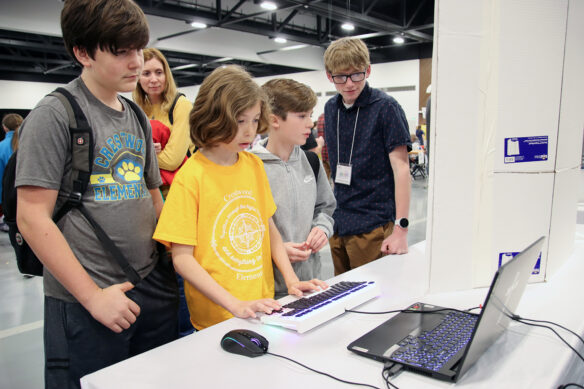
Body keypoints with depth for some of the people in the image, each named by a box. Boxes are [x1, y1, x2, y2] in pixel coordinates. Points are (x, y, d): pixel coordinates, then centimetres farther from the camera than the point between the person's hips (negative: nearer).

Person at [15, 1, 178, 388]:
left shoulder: (137, 117, 10)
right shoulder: (55, 114, -9)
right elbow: (32, 218, -14)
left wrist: (174, 262, 5)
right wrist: (93, 296, -15)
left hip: (153, 288, 6)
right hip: (86, 301, -6)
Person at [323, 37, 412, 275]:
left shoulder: (385, 108, -10)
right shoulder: (331, 108, 8)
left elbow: (401, 167, -14)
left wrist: (401, 229, -18)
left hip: (372, 227, -6)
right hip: (337, 223, 6)